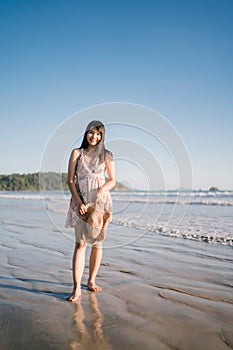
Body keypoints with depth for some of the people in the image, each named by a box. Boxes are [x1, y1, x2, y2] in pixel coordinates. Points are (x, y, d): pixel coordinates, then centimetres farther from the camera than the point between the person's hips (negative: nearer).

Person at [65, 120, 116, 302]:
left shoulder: (106, 155, 8)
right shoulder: (77, 153, 6)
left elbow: (113, 180, 8)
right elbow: (70, 180, 1)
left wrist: (102, 190, -13)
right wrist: (79, 202, -11)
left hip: (101, 202, 2)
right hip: (81, 202, -1)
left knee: (97, 243, 5)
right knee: (81, 243, -9)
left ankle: (91, 281, 19)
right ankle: (77, 289, -10)